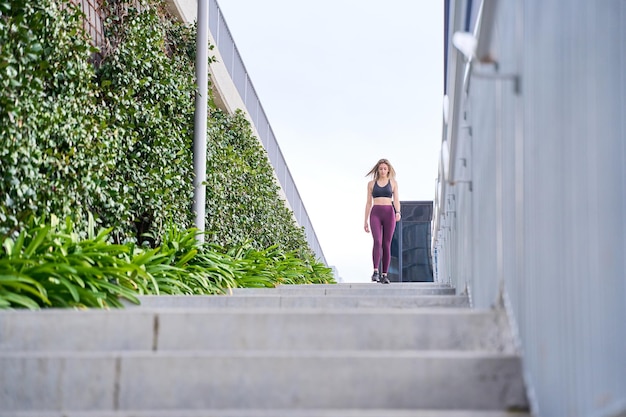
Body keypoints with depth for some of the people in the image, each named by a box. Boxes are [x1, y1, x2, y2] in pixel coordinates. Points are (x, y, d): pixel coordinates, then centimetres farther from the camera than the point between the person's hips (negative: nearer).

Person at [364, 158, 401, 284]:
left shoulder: (393, 182, 10)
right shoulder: (371, 184, 11)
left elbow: (396, 200, 1)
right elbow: (369, 203, 11)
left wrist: (398, 212, -19)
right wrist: (365, 221, 8)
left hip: (389, 214, 1)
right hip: (375, 214, -1)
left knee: (386, 245, -1)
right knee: (377, 242, -21)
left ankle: (384, 275, 3)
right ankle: (376, 272, -21)